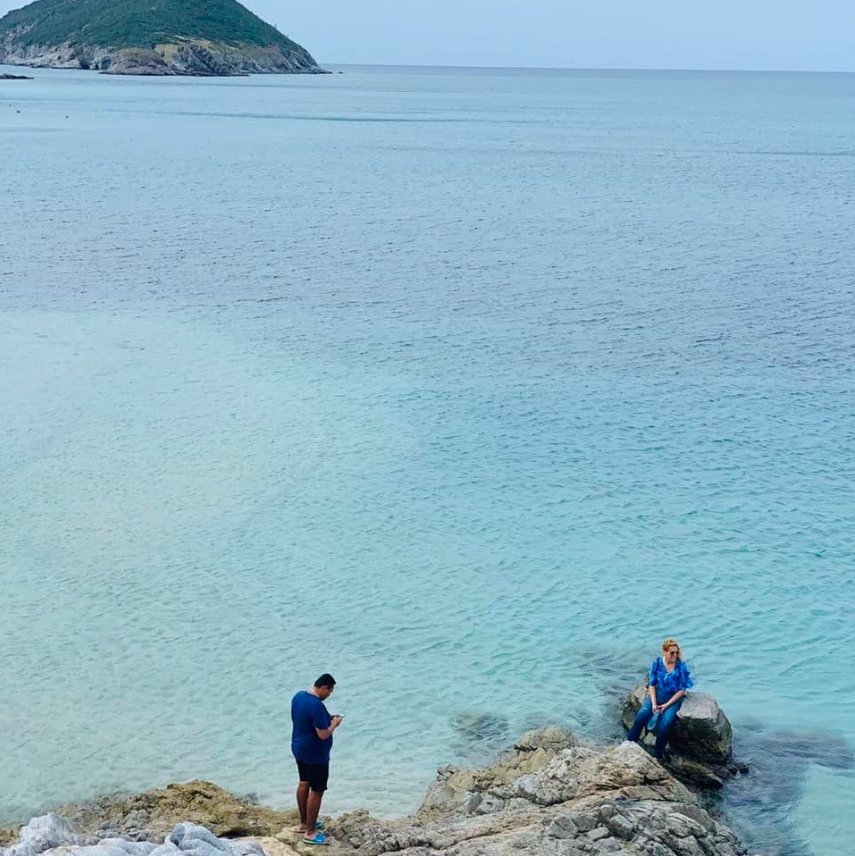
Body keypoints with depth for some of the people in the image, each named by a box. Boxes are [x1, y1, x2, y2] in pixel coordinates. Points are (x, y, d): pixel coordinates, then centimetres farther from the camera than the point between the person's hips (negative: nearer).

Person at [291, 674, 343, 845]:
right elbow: (323, 734, -27)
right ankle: (310, 833, 9)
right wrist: (334, 724, -9)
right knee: (316, 791, 2)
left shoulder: (299, 696, -1)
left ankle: (304, 823, 36)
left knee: (304, 783, 22)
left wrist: (326, 719, 9)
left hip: (299, 748, 9)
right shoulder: (317, 705, -29)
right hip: (315, 755, -9)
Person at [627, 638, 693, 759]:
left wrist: (667, 705, -14)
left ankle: (657, 756, -7)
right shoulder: (657, 663, -5)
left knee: (664, 726, -25)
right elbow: (652, 684, 0)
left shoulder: (681, 666, -13)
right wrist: (653, 703, -12)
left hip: (674, 698, -3)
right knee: (641, 716, -21)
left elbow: (682, 690, -9)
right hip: (657, 694, 3)